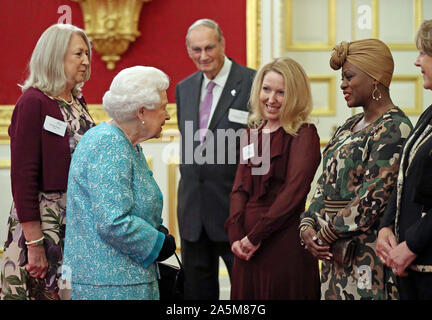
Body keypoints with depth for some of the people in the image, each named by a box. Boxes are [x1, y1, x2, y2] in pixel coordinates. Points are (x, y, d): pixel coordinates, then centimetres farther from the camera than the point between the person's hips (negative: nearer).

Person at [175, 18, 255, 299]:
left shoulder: (253, 83, -8)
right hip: (193, 209, 6)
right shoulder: (184, 88, 13)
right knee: (197, 289, 12)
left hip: (236, 209, -6)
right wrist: (189, 179, 14)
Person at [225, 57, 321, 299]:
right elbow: (240, 188, 10)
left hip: (285, 245, -6)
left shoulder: (304, 134, -5)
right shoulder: (254, 132, 15)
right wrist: (235, 234, -5)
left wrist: (255, 236, -13)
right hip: (248, 246, 6)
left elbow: (294, 191, -14)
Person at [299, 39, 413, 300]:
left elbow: (373, 198, -19)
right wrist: (308, 225, -1)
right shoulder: (350, 127, 16)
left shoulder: (394, 129, -12)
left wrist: (327, 235, -14)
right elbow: (326, 184, 15)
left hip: (369, 256, -8)